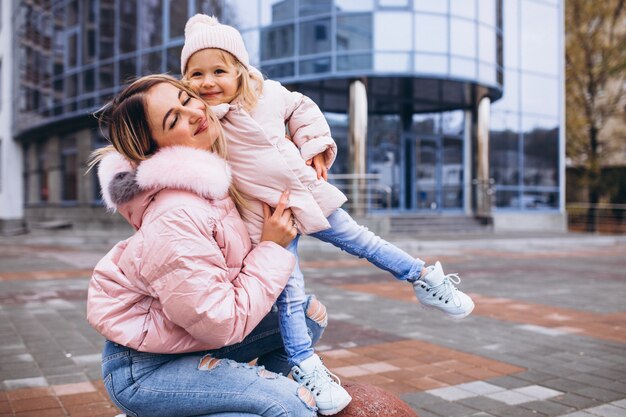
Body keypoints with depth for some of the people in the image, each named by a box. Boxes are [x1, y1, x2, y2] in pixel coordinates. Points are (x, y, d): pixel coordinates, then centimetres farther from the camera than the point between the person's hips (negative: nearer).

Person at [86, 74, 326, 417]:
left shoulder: (212, 170, -5)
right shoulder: (173, 220, -31)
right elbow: (225, 324, -26)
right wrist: (272, 246, -18)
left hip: (194, 335, 9)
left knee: (310, 314, 2)